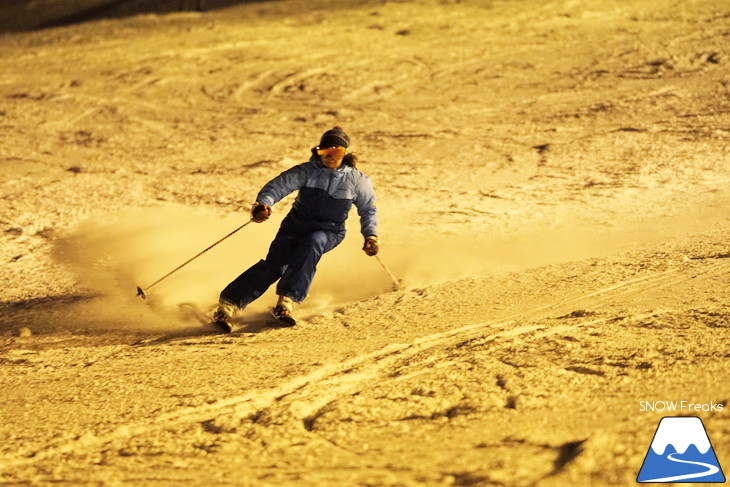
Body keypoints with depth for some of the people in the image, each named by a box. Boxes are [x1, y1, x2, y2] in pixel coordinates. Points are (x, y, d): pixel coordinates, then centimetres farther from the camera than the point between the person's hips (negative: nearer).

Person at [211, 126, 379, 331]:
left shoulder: (357, 180, -1)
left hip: (329, 232, 0)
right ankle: (229, 305, -28)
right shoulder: (307, 171, -6)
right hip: (296, 227, 0)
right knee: (275, 263, -22)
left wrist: (370, 235, 2)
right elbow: (279, 184, -16)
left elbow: (368, 209, 15)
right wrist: (264, 202, -36)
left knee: (311, 244, -36)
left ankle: (286, 302, -40)